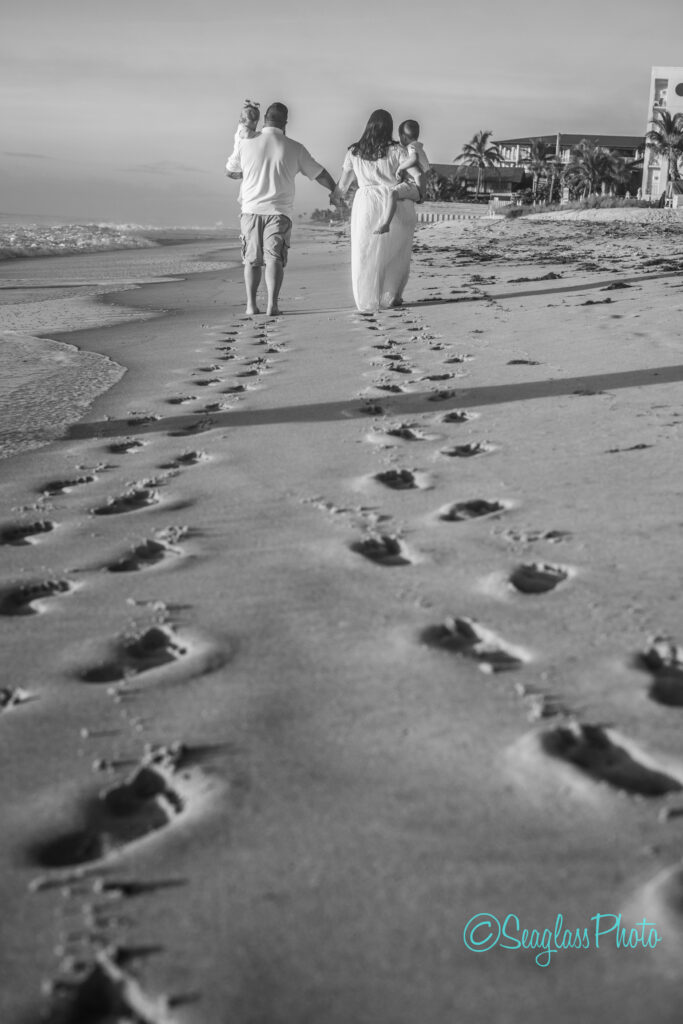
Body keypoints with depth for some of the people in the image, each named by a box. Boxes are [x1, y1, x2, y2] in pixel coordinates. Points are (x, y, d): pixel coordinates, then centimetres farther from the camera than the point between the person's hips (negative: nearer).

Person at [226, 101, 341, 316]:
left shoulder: (245, 143, 1)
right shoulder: (294, 148, -1)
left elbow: (230, 171, 16)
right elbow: (319, 173, 11)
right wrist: (334, 191, 29)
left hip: (251, 209, 1)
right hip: (279, 211, -1)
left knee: (252, 259, 11)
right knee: (274, 258, -1)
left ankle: (251, 304, 8)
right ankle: (272, 304, -12)